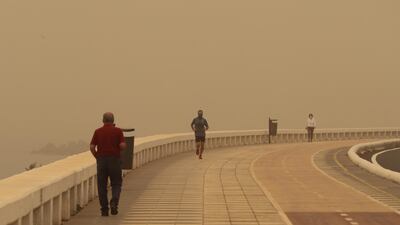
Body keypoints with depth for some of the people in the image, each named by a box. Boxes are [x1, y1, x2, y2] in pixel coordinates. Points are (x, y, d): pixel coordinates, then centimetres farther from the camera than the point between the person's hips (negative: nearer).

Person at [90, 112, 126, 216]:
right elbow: (122, 145, -12)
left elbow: (92, 147, -2)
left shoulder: (98, 131, 3)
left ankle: (104, 209, 6)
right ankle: (114, 202, -16)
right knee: (116, 184, 9)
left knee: (102, 186, 7)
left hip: (101, 160, 1)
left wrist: (97, 157, 12)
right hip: (115, 160, -1)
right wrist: (124, 145, 11)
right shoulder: (118, 131, -2)